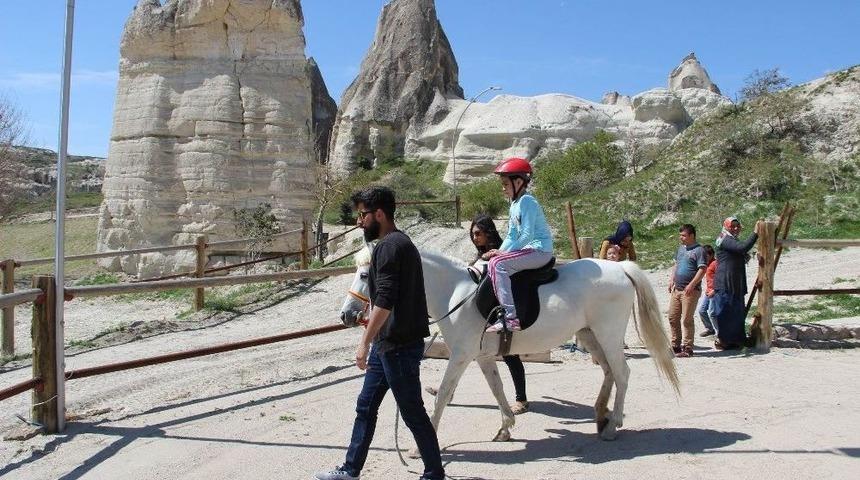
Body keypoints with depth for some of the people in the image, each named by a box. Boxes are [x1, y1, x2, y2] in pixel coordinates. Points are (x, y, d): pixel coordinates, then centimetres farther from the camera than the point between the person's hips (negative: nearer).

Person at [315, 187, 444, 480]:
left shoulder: (388, 246, -18)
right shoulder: (400, 242, 14)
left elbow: (384, 301, -26)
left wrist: (365, 343, -23)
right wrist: (373, 325, 26)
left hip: (398, 345, -11)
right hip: (389, 343, 11)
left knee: (412, 412, 2)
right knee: (365, 407, 16)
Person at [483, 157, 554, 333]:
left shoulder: (526, 201, -13)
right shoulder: (514, 205, 18)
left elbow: (527, 235, -20)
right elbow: (512, 235, 21)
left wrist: (504, 252, -16)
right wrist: (500, 251, 4)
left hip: (539, 250, -11)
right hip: (529, 249, 11)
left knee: (497, 264, -25)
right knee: (495, 259, 15)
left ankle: (511, 317, -30)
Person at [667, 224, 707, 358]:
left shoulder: (698, 250, -10)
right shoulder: (680, 248, 15)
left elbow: (702, 270, -16)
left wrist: (692, 285, -23)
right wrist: (671, 279, 12)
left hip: (690, 290, -8)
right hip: (676, 289, 8)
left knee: (687, 320, -4)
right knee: (672, 318, 10)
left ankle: (687, 348, 5)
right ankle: (675, 346, 22)